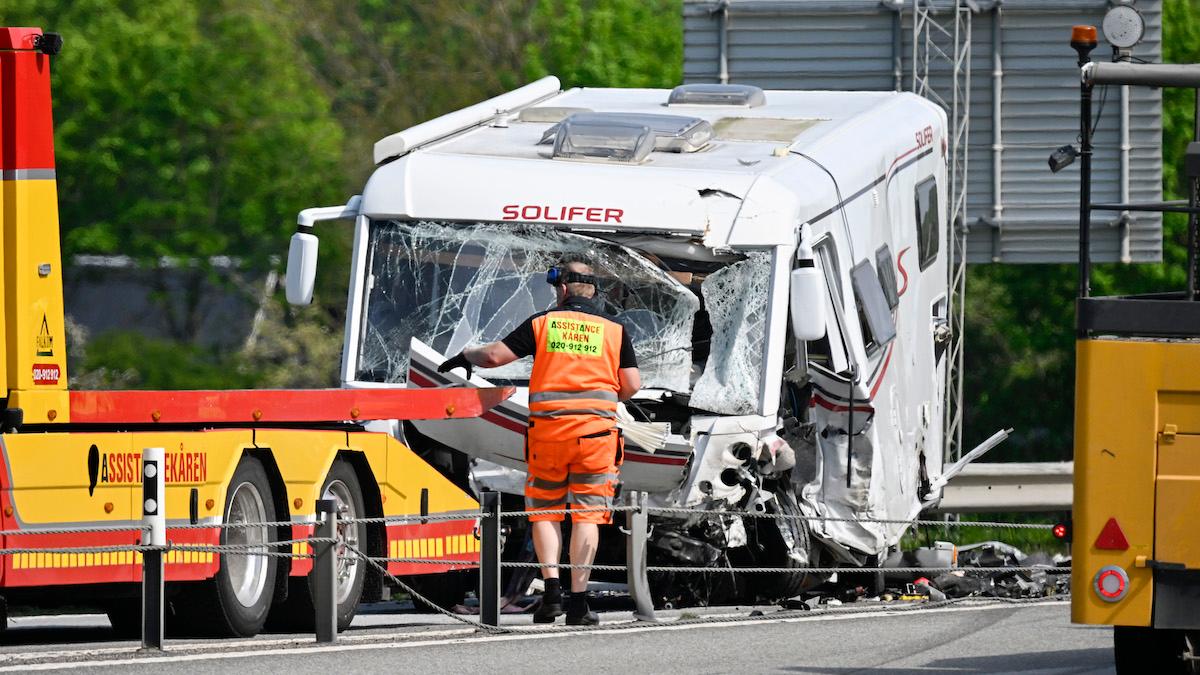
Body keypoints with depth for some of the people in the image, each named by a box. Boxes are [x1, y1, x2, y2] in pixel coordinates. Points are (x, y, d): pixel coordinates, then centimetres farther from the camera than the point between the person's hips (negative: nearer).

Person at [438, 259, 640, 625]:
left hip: (548, 427, 0)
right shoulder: (614, 331, 6)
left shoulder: (542, 324, 3)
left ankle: (551, 588, -3)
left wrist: (464, 357, 23)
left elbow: (493, 355, 2)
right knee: (587, 513, 2)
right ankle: (578, 601, -3)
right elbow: (632, 385, 2)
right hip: (595, 429, 0)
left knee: (544, 510, 12)